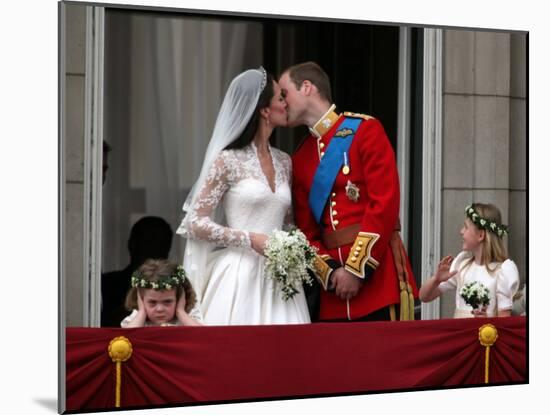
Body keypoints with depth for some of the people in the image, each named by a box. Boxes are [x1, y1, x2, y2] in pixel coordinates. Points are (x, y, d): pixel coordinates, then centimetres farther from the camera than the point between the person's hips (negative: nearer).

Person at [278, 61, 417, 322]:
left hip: (378, 273, -5)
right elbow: (306, 230, 13)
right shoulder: (300, 159, 15)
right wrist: (329, 273, -6)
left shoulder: (364, 129, -2)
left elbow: (385, 204, -11)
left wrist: (357, 269, -14)